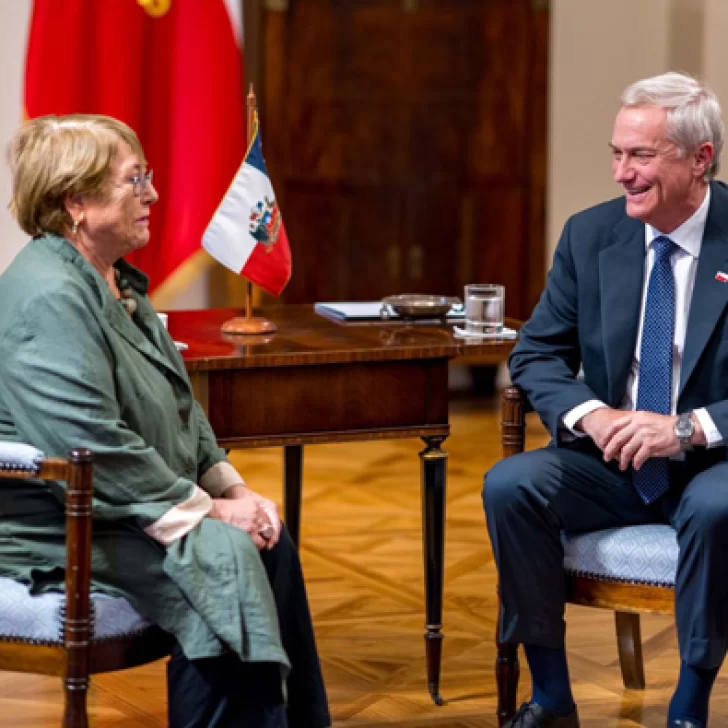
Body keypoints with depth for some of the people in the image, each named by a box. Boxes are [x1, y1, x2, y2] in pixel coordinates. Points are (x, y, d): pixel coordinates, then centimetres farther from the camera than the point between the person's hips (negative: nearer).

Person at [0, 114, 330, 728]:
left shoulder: (116, 283, 13)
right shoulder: (50, 298, -21)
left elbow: (179, 407, 19)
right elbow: (94, 447, -27)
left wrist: (232, 489, 5)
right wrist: (206, 510, -21)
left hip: (127, 511, 10)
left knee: (268, 539, -4)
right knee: (223, 558, -24)